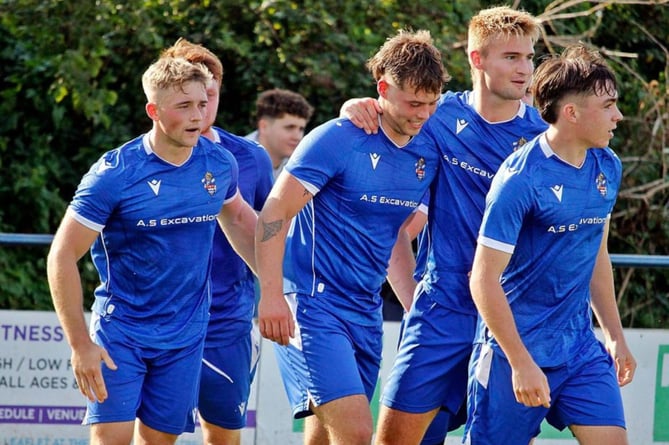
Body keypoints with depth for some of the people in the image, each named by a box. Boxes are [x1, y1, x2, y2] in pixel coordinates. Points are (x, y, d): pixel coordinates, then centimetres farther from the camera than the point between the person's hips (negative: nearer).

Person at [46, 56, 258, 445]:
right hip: (120, 331, -4)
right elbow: (63, 256, -13)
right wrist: (81, 344, -16)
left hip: (186, 336, 4)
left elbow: (237, 217, 21)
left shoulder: (219, 164, -2)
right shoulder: (114, 174, -16)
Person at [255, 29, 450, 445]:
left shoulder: (429, 153, 7)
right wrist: (272, 296, -20)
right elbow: (273, 215, -13)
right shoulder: (337, 139, -12)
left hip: (366, 311, 7)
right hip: (314, 302, -7)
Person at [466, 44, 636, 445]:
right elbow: (484, 280, -18)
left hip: (581, 347, 6)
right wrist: (522, 363, -19)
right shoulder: (521, 179, -18)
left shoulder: (608, 168, 5)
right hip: (517, 347, -6)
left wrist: (615, 335, 20)